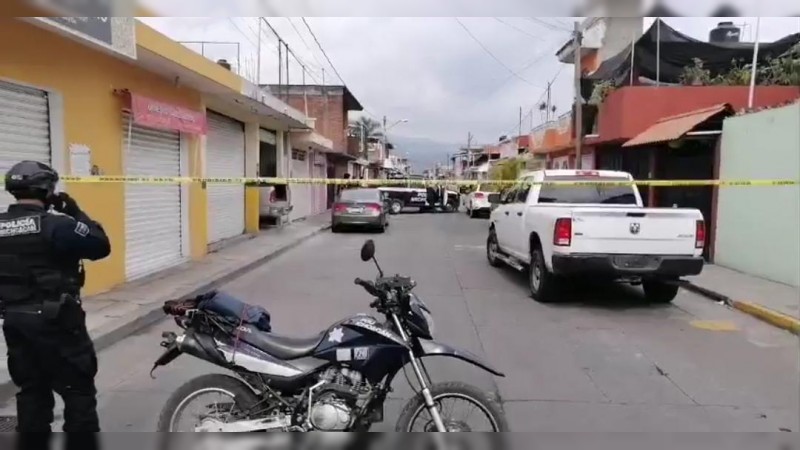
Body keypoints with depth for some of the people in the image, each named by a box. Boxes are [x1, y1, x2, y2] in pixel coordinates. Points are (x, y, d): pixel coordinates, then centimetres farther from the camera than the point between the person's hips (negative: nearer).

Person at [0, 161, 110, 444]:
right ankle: (83, 442, 11)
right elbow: (101, 246, -15)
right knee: (78, 389, 4)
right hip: (56, 321, -7)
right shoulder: (55, 225, -19)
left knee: (30, 389, 18)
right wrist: (76, 212, -8)